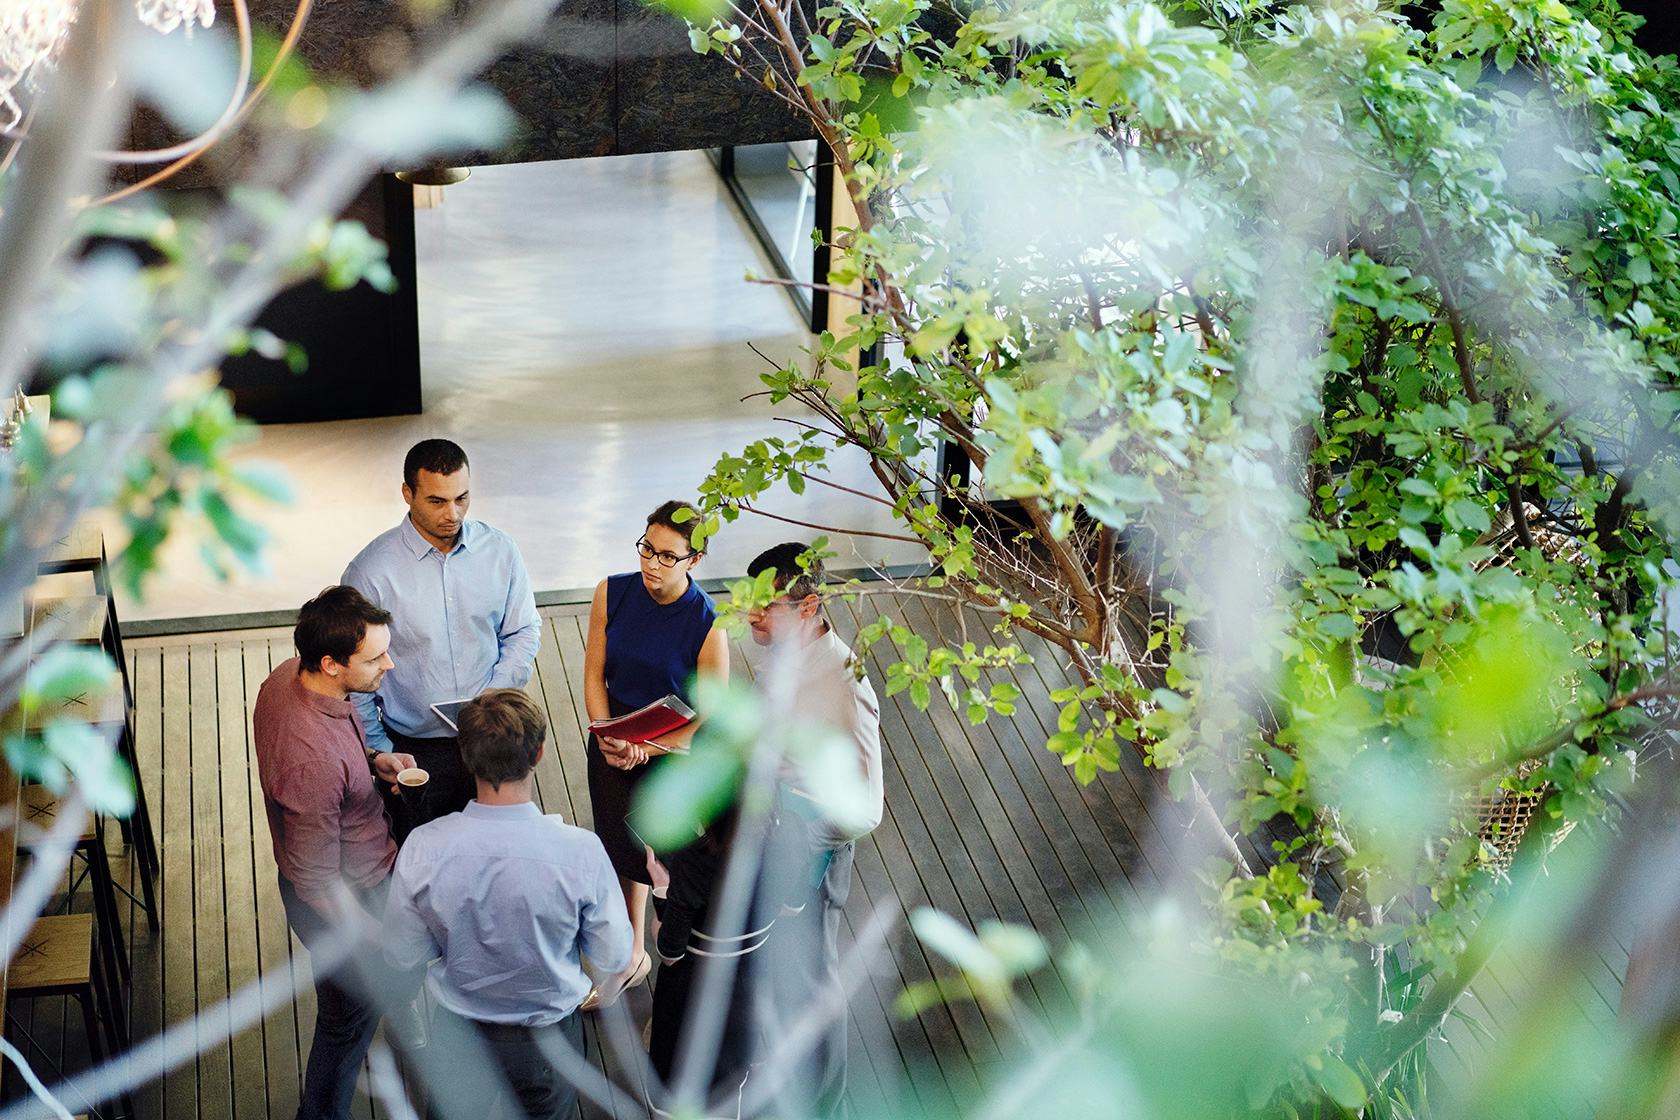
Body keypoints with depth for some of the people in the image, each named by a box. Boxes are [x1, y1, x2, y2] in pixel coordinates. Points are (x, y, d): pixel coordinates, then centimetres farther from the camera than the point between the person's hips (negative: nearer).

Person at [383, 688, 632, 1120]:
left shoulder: (424, 849, -26)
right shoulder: (581, 852, -30)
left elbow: (402, 954, -11)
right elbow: (614, 955, -15)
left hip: (459, 1036, 1)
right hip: (548, 1036, -1)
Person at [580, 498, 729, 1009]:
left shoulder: (706, 625, -23)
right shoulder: (613, 593, -11)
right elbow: (594, 674, -2)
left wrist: (646, 751, -23)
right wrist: (607, 735, -16)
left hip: (675, 756, -4)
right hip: (614, 745, 4)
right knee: (624, 852, 20)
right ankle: (632, 956, 42)